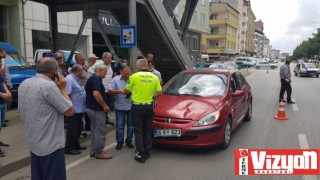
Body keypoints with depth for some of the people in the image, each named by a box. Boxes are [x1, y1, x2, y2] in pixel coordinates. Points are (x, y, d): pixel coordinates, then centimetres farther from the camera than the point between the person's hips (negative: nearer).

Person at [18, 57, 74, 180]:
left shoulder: (24, 84, 5)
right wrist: (62, 88, -8)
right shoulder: (49, 86, -21)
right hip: (51, 145, -8)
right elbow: (69, 111, -17)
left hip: (33, 143, 8)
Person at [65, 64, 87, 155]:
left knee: (78, 129, 18)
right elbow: (67, 94, -24)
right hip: (73, 110, -10)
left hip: (79, 110, 10)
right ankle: (69, 148, 10)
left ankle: (76, 145, 31)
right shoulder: (69, 79, -18)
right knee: (72, 130, 0)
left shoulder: (76, 79, 15)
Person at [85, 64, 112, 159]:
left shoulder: (92, 78, 15)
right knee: (100, 131, -3)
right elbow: (96, 94, -30)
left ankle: (94, 151, 23)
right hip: (97, 109, -11)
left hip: (92, 108, 11)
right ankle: (99, 152, 5)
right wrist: (105, 105, -21)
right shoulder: (96, 79, -17)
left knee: (95, 131, 16)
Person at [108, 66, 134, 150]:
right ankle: (119, 142, 17)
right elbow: (110, 91, -6)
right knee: (119, 125, 4)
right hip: (120, 107, -1)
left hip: (131, 106, 1)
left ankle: (129, 141, 23)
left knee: (131, 125, 9)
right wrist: (119, 91, -20)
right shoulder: (115, 79, 0)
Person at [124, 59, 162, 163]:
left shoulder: (134, 76, -9)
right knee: (147, 131, 16)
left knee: (138, 131, 4)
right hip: (149, 107, 3)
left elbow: (125, 91, 1)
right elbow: (159, 92, 3)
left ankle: (141, 154, 3)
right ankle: (147, 152, 23)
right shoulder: (154, 77, 0)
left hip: (137, 107, -3)